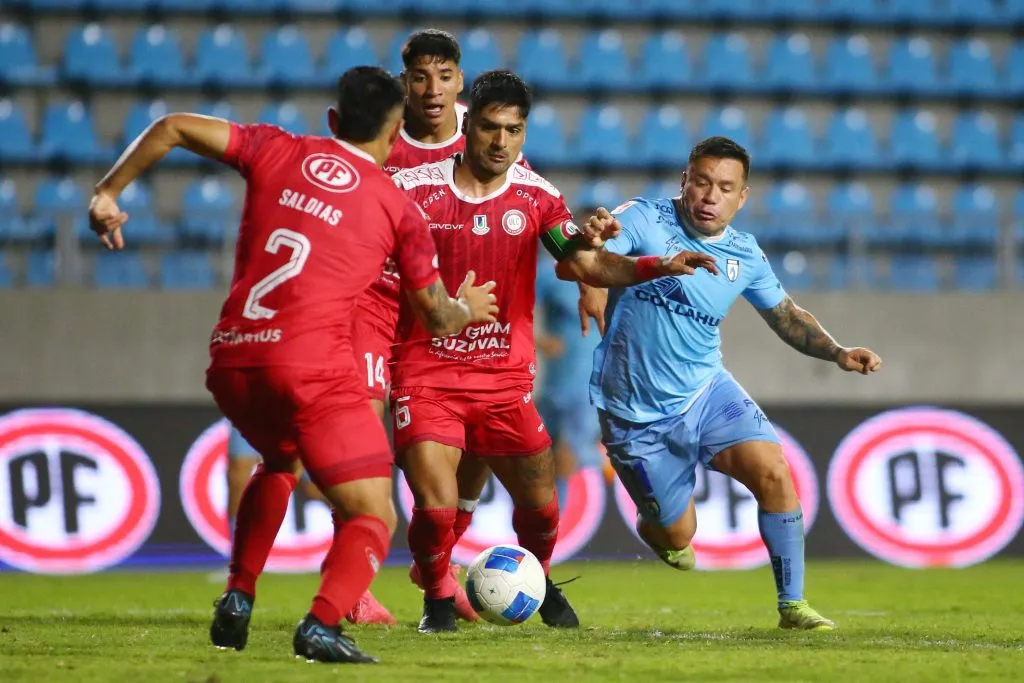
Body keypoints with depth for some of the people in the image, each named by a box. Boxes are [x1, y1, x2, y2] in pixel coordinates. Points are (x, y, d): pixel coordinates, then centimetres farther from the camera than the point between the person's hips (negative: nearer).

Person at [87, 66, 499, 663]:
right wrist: (468, 310, 39)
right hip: (314, 368, -5)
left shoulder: (277, 151, 13)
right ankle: (323, 625, -24)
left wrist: (108, 193, 17)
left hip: (231, 362, 5)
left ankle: (237, 601, 24)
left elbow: (172, 128, 8)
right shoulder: (399, 209, 7)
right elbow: (437, 317, 16)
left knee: (279, 463, 35)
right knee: (373, 519, 2)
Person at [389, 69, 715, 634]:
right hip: (425, 374, -2)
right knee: (435, 508, -14)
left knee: (540, 503, 1)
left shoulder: (535, 196, -1)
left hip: (505, 377, 3)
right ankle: (438, 597, 17)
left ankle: (538, 580, 35)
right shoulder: (413, 189, -7)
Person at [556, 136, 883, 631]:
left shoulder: (745, 256, 1)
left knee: (773, 472, -20)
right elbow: (575, 267, -24)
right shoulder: (643, 220, -13)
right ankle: (653, 524, 43)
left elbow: (786, 315, 16)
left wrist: (837, 353, -1)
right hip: (636, 416, -3)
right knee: (677, 538, 3)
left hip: (705, 391, 3)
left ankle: (792, 605, -9)